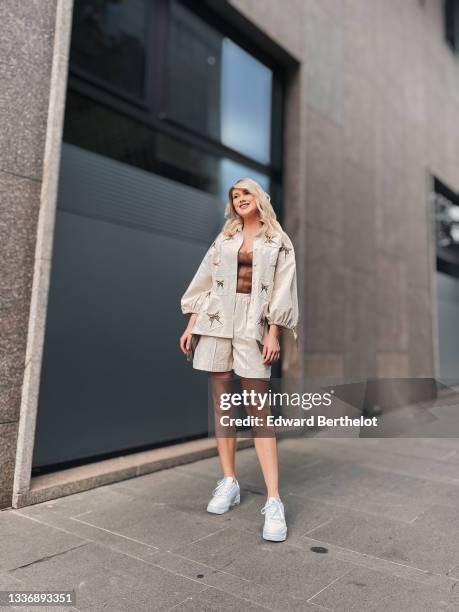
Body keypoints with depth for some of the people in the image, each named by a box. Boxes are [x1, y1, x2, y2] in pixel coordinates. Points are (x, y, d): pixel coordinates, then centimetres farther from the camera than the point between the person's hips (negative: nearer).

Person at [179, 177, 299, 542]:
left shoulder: (278, 242, 9)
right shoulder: (224, 239, 17)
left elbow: (281, 291, 0)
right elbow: (205, 283, 13)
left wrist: (273, 334, -10)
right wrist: (190, 326, 6)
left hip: (253, 324, -3)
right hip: (216, 321, 4)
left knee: (259, 409, -7)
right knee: (221, 400, 4)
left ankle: (274, 501, -6)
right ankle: (229, 483, 15)